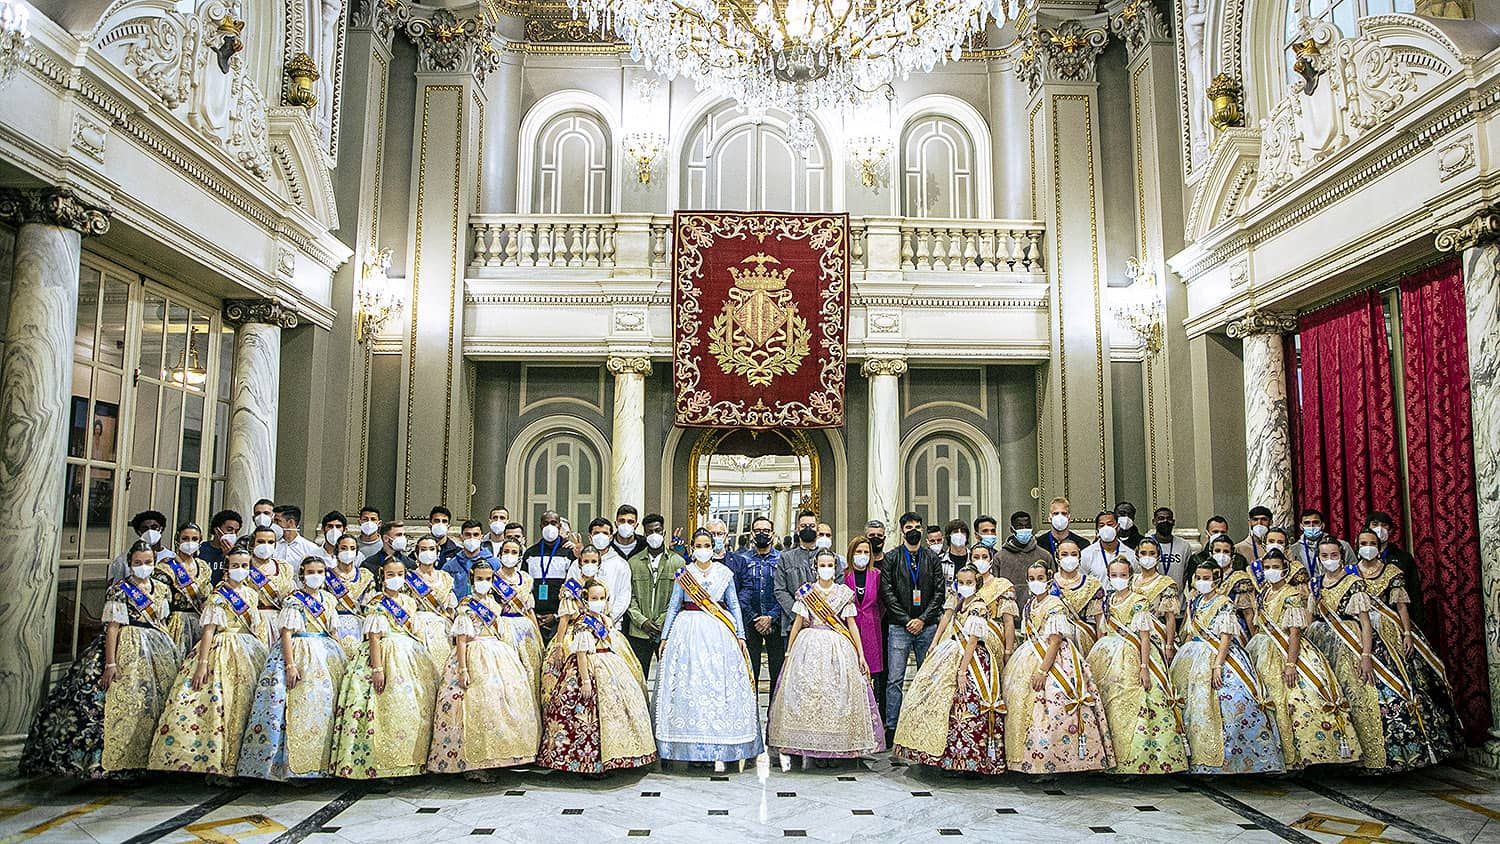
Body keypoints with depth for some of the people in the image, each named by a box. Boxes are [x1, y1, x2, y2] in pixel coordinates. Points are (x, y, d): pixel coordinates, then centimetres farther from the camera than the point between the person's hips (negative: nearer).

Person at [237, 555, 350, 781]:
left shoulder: (329, 599, 12)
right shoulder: (294, 601, -5)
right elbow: (286, 634, -12)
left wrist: (343, 658, 11)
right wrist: (290, 665, -20)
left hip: (327, 655, 6)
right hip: (301, 654, -6)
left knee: (326, 704, 4)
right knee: (300, 706, -10)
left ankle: (322, 762, 10)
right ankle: (294, 764, -4)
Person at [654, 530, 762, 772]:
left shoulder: (725, 573, 7)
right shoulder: (683, 573, 6)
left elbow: (734, 605, 11)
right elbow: (673, 606, 9)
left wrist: (740, 634, 6)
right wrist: (664, 636, 7)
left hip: (719, 633, 0)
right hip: (689, 632, 0)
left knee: (720, 685, -4)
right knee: (688, 684, -4)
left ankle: (719, 751, 0)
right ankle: (690, 746, 2)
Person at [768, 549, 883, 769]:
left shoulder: (845, 592, 6)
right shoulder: (805, 592, 5)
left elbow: (852, 624, 6)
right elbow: (797, 623, 8)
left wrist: (861, 654, 2)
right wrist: (788, 652, 6)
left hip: (838, 649, 1)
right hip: (810, 646, 0)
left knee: (838, 694, -2)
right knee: (806, 694, -5)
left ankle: (836, 747, 4)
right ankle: (806, 748, 0)